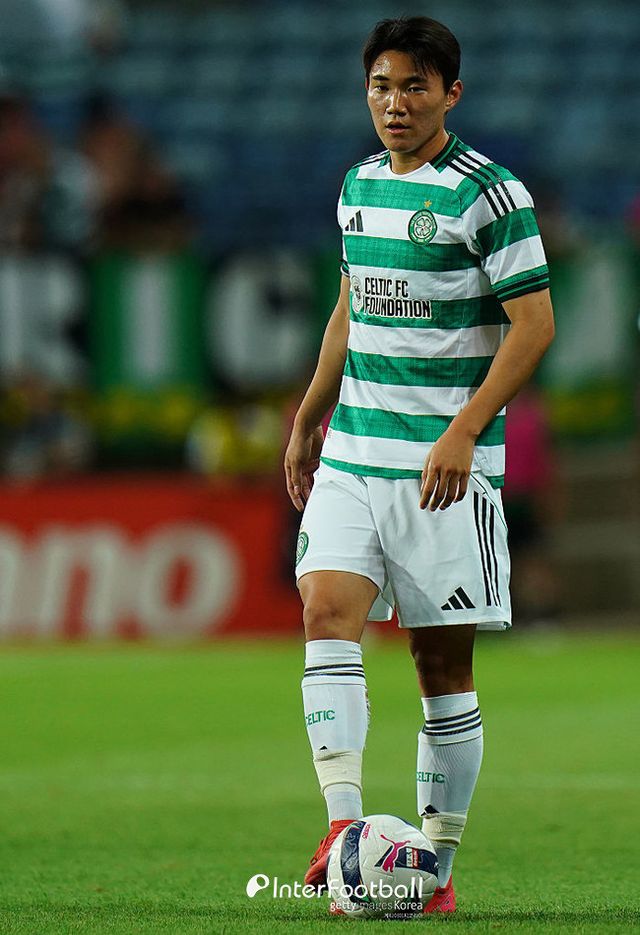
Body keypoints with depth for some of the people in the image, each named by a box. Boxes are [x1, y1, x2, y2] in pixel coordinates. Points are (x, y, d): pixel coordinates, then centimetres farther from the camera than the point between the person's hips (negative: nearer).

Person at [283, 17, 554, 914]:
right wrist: (308, 420, 24)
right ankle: (344, 826, -21)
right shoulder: (359, 185, 12)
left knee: (444, 660, 0)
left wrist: (465, 431, -19)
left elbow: (534, 324, -11)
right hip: (354, 449, 5)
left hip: (447, 466, -5)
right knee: (327, 609, -15)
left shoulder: (489, 193, -8)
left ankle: (437, 867, 8)